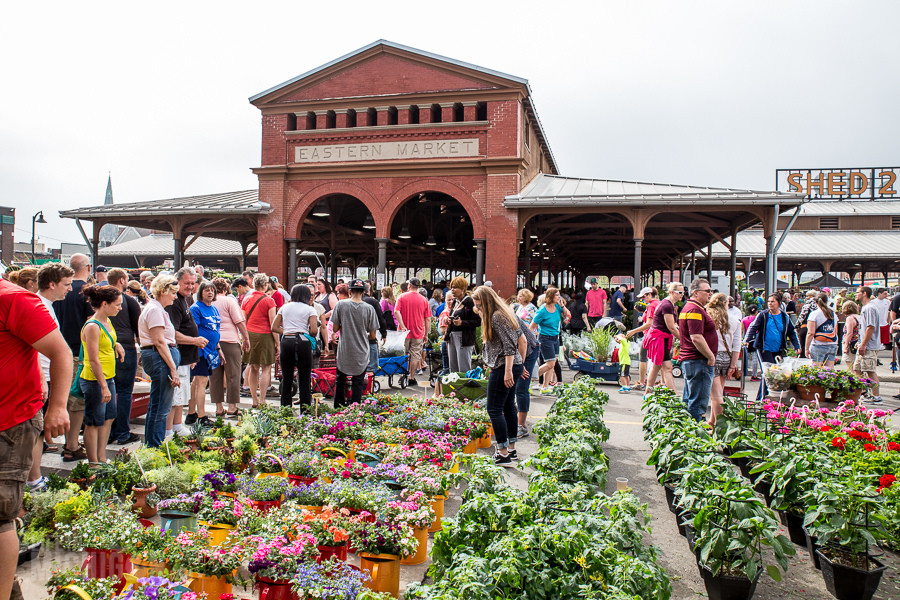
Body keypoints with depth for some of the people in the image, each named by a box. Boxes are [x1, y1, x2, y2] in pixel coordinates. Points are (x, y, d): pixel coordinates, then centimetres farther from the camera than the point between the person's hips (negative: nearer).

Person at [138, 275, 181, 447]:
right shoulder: (154, 310, -13)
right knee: (160, 407, -7)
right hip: (160, 358, -11)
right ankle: (156, 448, -2)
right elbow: (159, 342, -19)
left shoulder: (158, 309, 20)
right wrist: (173, 368, -21)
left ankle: (151, 445, 25)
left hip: (159, 357, 11)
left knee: (156, 405, 16)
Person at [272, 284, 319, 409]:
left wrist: (287, 332, 11)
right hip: (302, 342, -3)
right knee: (304, 379, 2)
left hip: (286, 342, 3)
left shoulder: (284, 307, 15)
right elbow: (314, 330, -8)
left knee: (286, 378, 10)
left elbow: (274, 327, 12)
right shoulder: (310, 309, 3)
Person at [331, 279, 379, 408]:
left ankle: (338, 407, 25)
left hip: (344, 351, 1)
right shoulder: (369, 309, -8)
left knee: (340, 380, 17)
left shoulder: (340, 305, -8)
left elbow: (335, 328, -4)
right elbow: (372, 335, -4)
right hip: (361, 353, -1)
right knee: (358, 382, 8)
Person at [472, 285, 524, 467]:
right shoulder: (505, 313, 15)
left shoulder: (497, 317, -16)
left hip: (503, 368, -11)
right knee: (509, 407, 15)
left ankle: (503, 454, -5)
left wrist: (508, 371, -23)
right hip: (513, 366, 11)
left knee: (494, 409, -7)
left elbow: (509, 346, -21)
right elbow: (520, 339, 21)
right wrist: (520, 364, 24)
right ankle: (512, 449, 22)